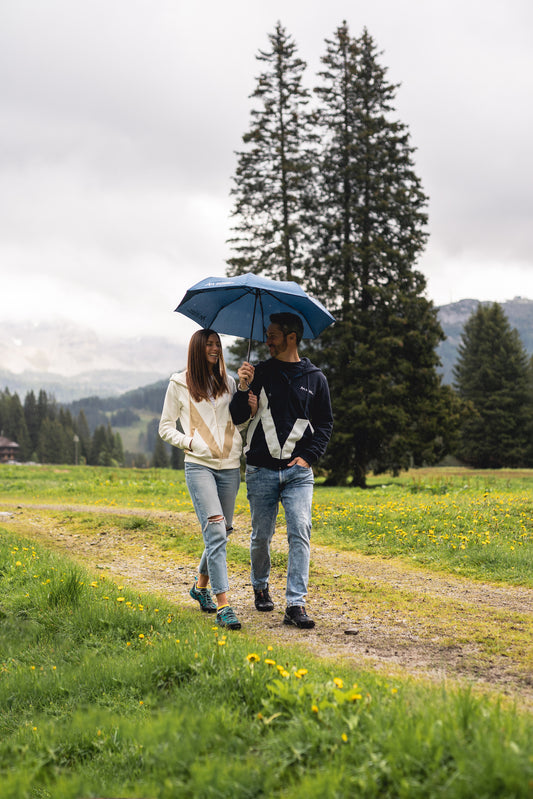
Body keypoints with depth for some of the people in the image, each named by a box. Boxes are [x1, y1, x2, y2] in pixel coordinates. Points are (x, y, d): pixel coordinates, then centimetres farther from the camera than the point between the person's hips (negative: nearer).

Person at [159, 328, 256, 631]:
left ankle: (201, 585, 33)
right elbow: (166, 427, 8)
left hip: (230, 466, 5)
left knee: (223, 532, 8)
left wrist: (251, 411, 1)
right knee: (215, 532, -16)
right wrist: (189, 442, -7)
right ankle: (223, 606, -19)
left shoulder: (228, 383, 15)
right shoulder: (179, 385, 5)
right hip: (199, 464, -4)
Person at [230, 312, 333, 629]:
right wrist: (244, 390, -15)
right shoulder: (259, 373, 6)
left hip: (299, 471, 0)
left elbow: (324, 423, 11)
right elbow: (236, 418, 3)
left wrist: (309, 456, -3)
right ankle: (260, 586, 33)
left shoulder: (315, 378, 7)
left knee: (300, 532, -12)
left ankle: (296, 604, -11)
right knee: (262, 535, 7)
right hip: (261, 469, 1)